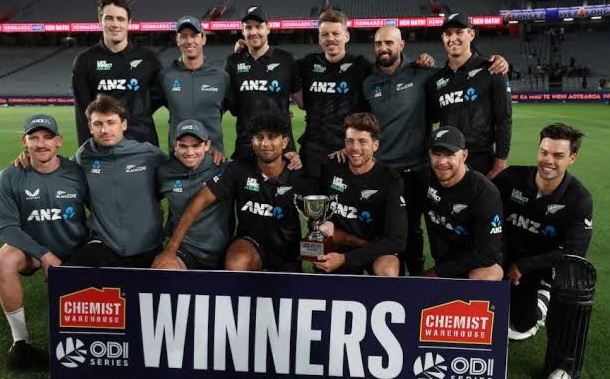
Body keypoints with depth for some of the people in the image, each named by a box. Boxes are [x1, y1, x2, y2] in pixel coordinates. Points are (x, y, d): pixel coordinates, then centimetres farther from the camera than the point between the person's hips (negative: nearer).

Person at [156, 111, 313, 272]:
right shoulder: (239, 170, -12)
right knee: (236, 265, -34)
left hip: (288, 251, 1)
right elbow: (201, 200, -16)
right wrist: (171, 249, -23)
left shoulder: (299, 178, -12)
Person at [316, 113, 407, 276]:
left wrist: (345, 259, -28)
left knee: (388, 272, -32)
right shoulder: (331, 170, -7)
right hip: (339, 246, 4)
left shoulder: (390, 181, -16)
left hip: (377, 249, -4)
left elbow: (397, 240, -22)